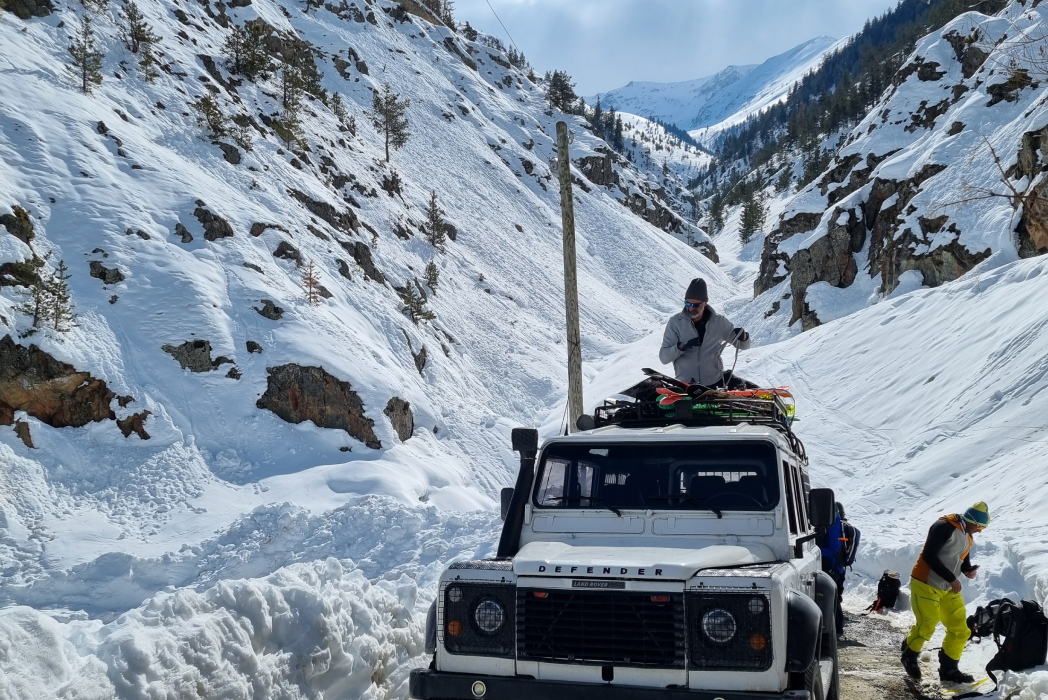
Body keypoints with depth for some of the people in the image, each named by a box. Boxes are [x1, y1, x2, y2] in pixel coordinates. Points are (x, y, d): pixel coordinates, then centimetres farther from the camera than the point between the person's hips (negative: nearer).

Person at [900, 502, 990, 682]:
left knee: (960, 630, 6)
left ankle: (949, 669, 19)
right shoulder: (945, 527, -20)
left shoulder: (967, 537, 10)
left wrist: (968, 570, -5)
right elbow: (929, 555, -26)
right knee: (926, 627, -7)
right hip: (926, 585, -9)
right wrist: (951, 578, -23)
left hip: (949, 589, 9)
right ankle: (909, 655, 20)